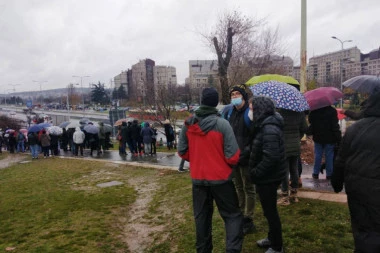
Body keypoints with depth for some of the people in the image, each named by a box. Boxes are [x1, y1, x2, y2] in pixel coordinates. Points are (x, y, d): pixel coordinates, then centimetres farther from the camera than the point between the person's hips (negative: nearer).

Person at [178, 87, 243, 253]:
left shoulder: (188, 124, -4)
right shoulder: (222, 124, -16)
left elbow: (182, 151, 3)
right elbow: (233, 156, -16)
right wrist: (231, 163, 7)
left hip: (197, 178, 4)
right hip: (220, 178, -4)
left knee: (201, 216, 19)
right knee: (232, 215, 10)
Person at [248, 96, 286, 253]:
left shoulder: (269, 130, -25)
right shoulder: (264, 126, 7)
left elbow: (271, 158, -31)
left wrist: (255, 173, -20)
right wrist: (255, 171, 11)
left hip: (268, 178, -10)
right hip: (267, 176, 10)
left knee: (270, 212, 6)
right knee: (269, 210, 23)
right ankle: (272, 238, 41)